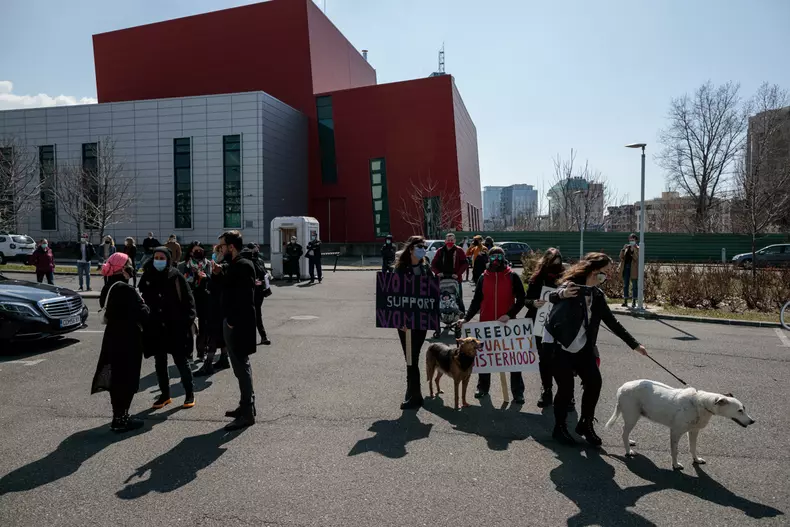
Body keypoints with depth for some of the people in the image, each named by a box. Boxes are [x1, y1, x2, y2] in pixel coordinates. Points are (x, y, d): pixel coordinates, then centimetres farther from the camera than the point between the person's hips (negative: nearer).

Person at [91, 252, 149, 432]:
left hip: (113, 338, 9)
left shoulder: (107, 289, 7)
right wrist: (144, 305, -2)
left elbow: (108, 311, 14)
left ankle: (118, 416, 26)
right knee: (127, 379, 1)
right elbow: (142, 313, -22)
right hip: (128, 340, -9)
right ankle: (121, 419, 7)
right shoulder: (126, 289, -20)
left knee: (116, 378, 16)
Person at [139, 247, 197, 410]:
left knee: (180, 361, 3)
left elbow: (188, 299, -5)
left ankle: (189, 393, 18)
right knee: (160, 363, 12)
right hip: (155, 328, 4)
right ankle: (165, 394, 27)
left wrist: (187, 321, -12)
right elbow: (143, 299, 12)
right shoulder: (148, 276, 2)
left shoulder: (176, 276, -7)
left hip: (175, 327, -4)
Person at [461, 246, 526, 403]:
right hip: (486, 323, 3)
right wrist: (467, 318, -6)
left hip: (507, 323, -2)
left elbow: (521, 299, -3)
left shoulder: (512, 277, -2)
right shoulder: (483, 278, 5)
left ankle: (518, 392, 10)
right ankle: (483, 387, 26)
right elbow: (476, 301, 5)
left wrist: (509, 314, -17)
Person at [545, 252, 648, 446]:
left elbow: (611, 321, 13)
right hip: (558, 344, -7)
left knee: (594, 382, 2)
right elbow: (552, 297, -27)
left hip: (581, 346, 7)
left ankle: (585, 424, 22)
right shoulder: (572, 285, -13)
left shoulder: (597, 294, 6)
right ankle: (559, 428, 16)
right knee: (566, 388, -5)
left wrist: (634, 344, 14)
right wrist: (561, 294, -52)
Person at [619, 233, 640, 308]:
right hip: (626, 268, 4)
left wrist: (633, 249, -22)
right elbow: (621, 257, 4)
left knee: (634, 286, 1)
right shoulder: (626, 247, 11)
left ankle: (634, 302, 7)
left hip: (634, 269, -4)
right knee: (625, 285, 5)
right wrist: (623, 249, -9)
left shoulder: (638, 248, -1)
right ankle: (625, 301, 10)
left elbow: (637, 258, -14)